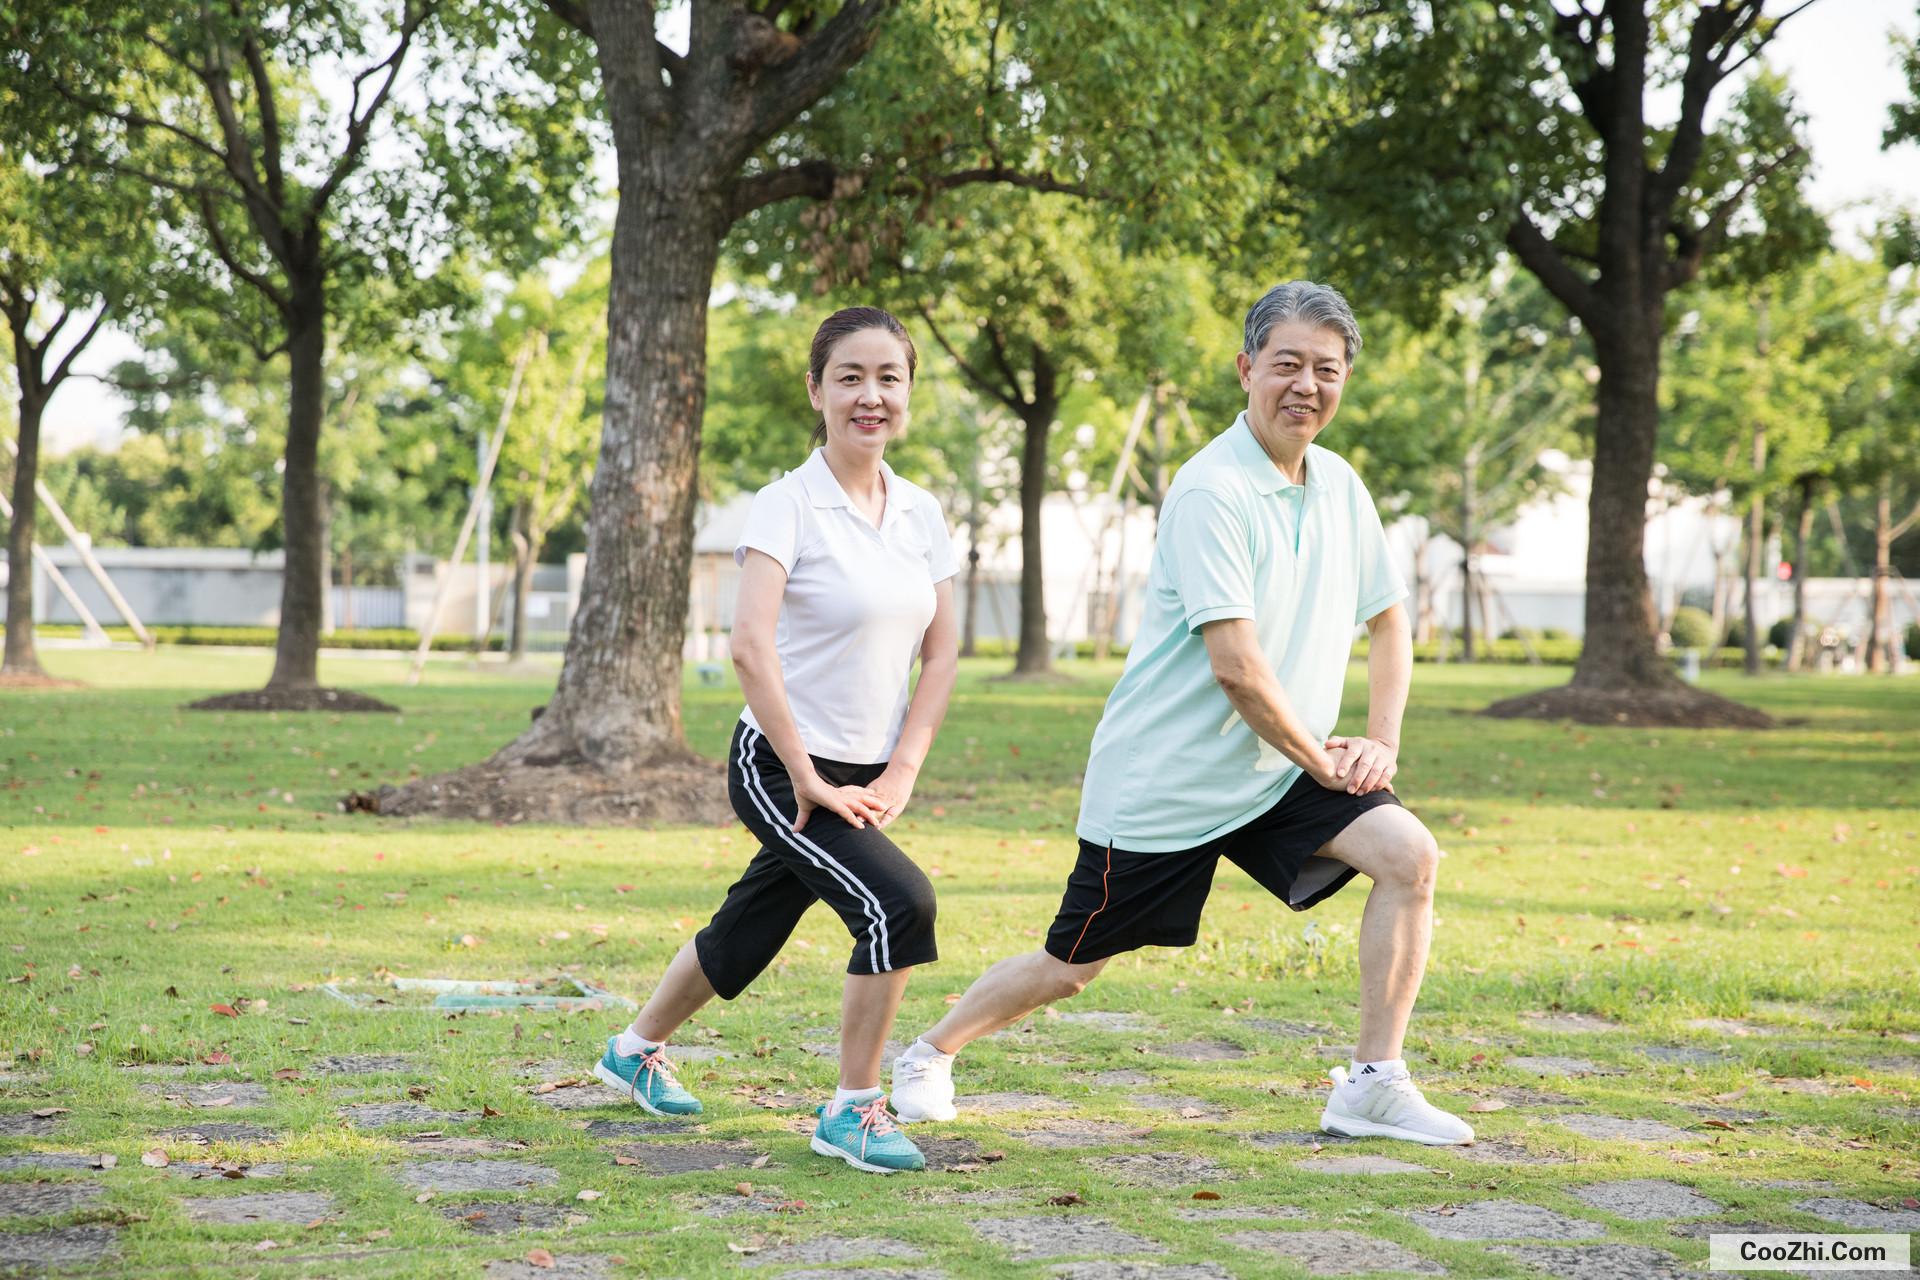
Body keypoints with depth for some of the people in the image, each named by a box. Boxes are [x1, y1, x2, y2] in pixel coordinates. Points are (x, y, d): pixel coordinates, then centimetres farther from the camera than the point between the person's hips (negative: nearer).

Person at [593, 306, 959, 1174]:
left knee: (743, 941, 17)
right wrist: (808, 778, -22)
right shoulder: (787, 505, -14)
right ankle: (853, 1111, -8)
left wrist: (901, 774, -1)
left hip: (867, 778, 6)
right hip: (781, 769, -6)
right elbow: (750, 648, -23)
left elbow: (941, 654, 8)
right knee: (899, 902, -23)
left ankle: (636, 1049, 43)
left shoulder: (921, 514, 5)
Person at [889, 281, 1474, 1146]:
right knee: (1070, 968, 6)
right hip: (1162, 781, -6)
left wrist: (1382, 740, 3)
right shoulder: (1211, 491, -20)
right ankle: (931, 1053, 33)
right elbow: (1236, 666, -25)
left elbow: (1388, 621, 17)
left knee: (1408, 853, -16)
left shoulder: (1339, 487, 4)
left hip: (1277, 778, 6)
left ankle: (1373, 1087, -8)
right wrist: (1319, 760, -14)